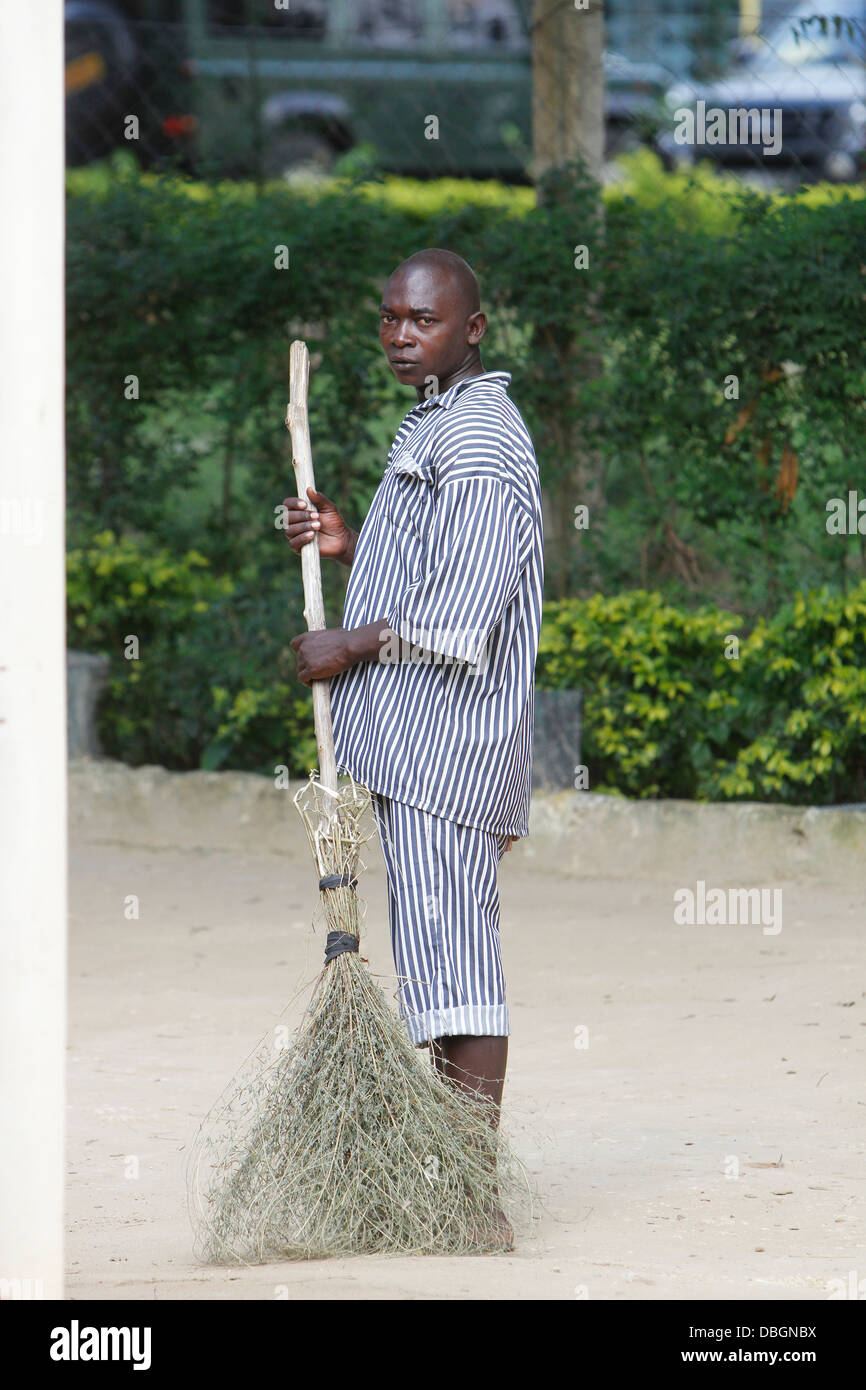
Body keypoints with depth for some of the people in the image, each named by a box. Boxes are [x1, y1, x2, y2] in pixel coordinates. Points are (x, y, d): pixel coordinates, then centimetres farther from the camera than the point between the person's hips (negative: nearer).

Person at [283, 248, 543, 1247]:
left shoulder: (477, 442, -15)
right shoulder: (433, 427, 19)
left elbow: (457, 622, -22)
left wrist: (348, 649, -12)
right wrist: (348, 546, 11)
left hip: (446, 741, -11)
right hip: (416, 743, 11)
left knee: (450, 952, -12)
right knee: (439, 953, 13)